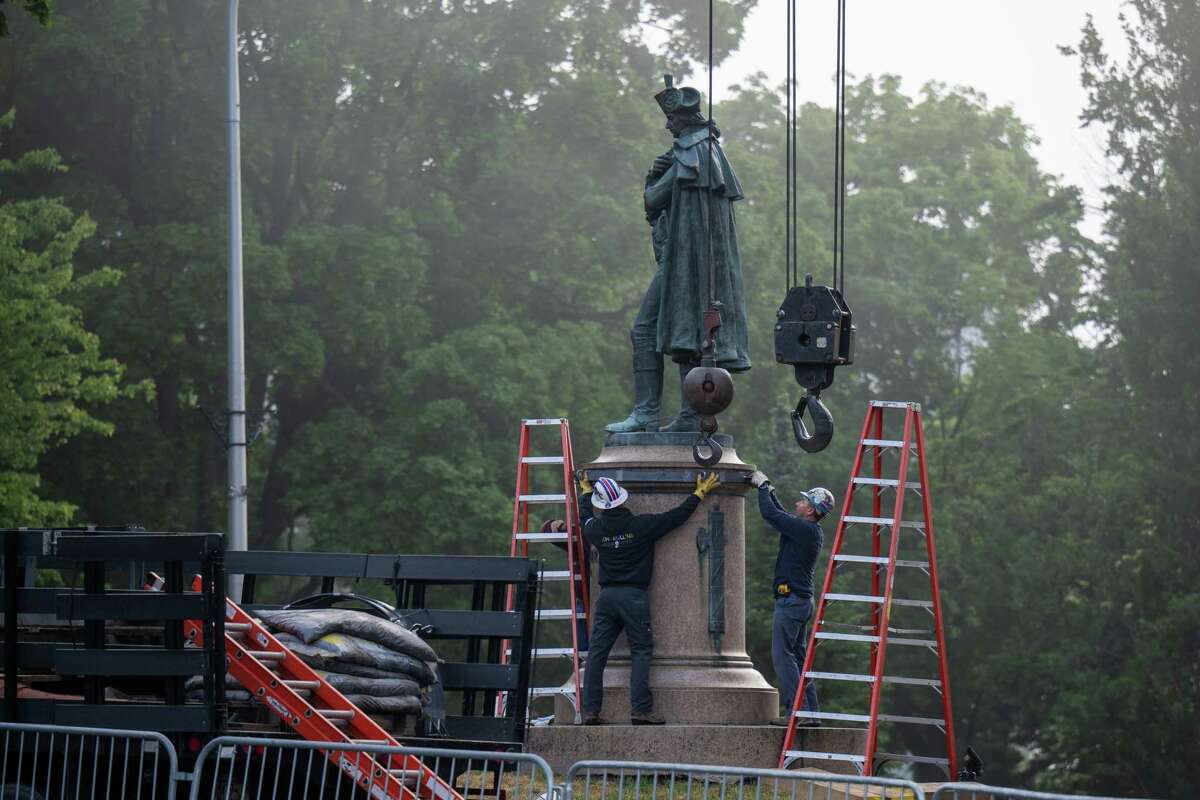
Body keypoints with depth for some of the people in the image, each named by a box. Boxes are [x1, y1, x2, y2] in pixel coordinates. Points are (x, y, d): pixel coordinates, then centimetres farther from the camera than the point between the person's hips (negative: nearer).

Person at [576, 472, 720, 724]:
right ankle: (640, 710, -10)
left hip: (606, 596, 3)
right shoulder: (641, 525, -8)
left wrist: (586, 492, 45)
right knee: (641, 651, 0)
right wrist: (700, 493, 11)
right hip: (635, 596, -3)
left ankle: (590, 710, 2)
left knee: (596, 653, 6)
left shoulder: (595, 530, 1)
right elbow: (677, 516, -2)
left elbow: (585, 517, 27)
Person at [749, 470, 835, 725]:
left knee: (782, 656, -10)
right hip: (802, 599, 10)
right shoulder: (811, 531, 13)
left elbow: (770, 513, -14)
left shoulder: (804, 529, -16)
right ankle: (810, 712, 11)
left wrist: (763, 487, 1)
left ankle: (796, 711, -14)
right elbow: (781, 515, 29)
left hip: (790, 599, -10)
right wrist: (767, 488, 27)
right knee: (798, 657, 12)